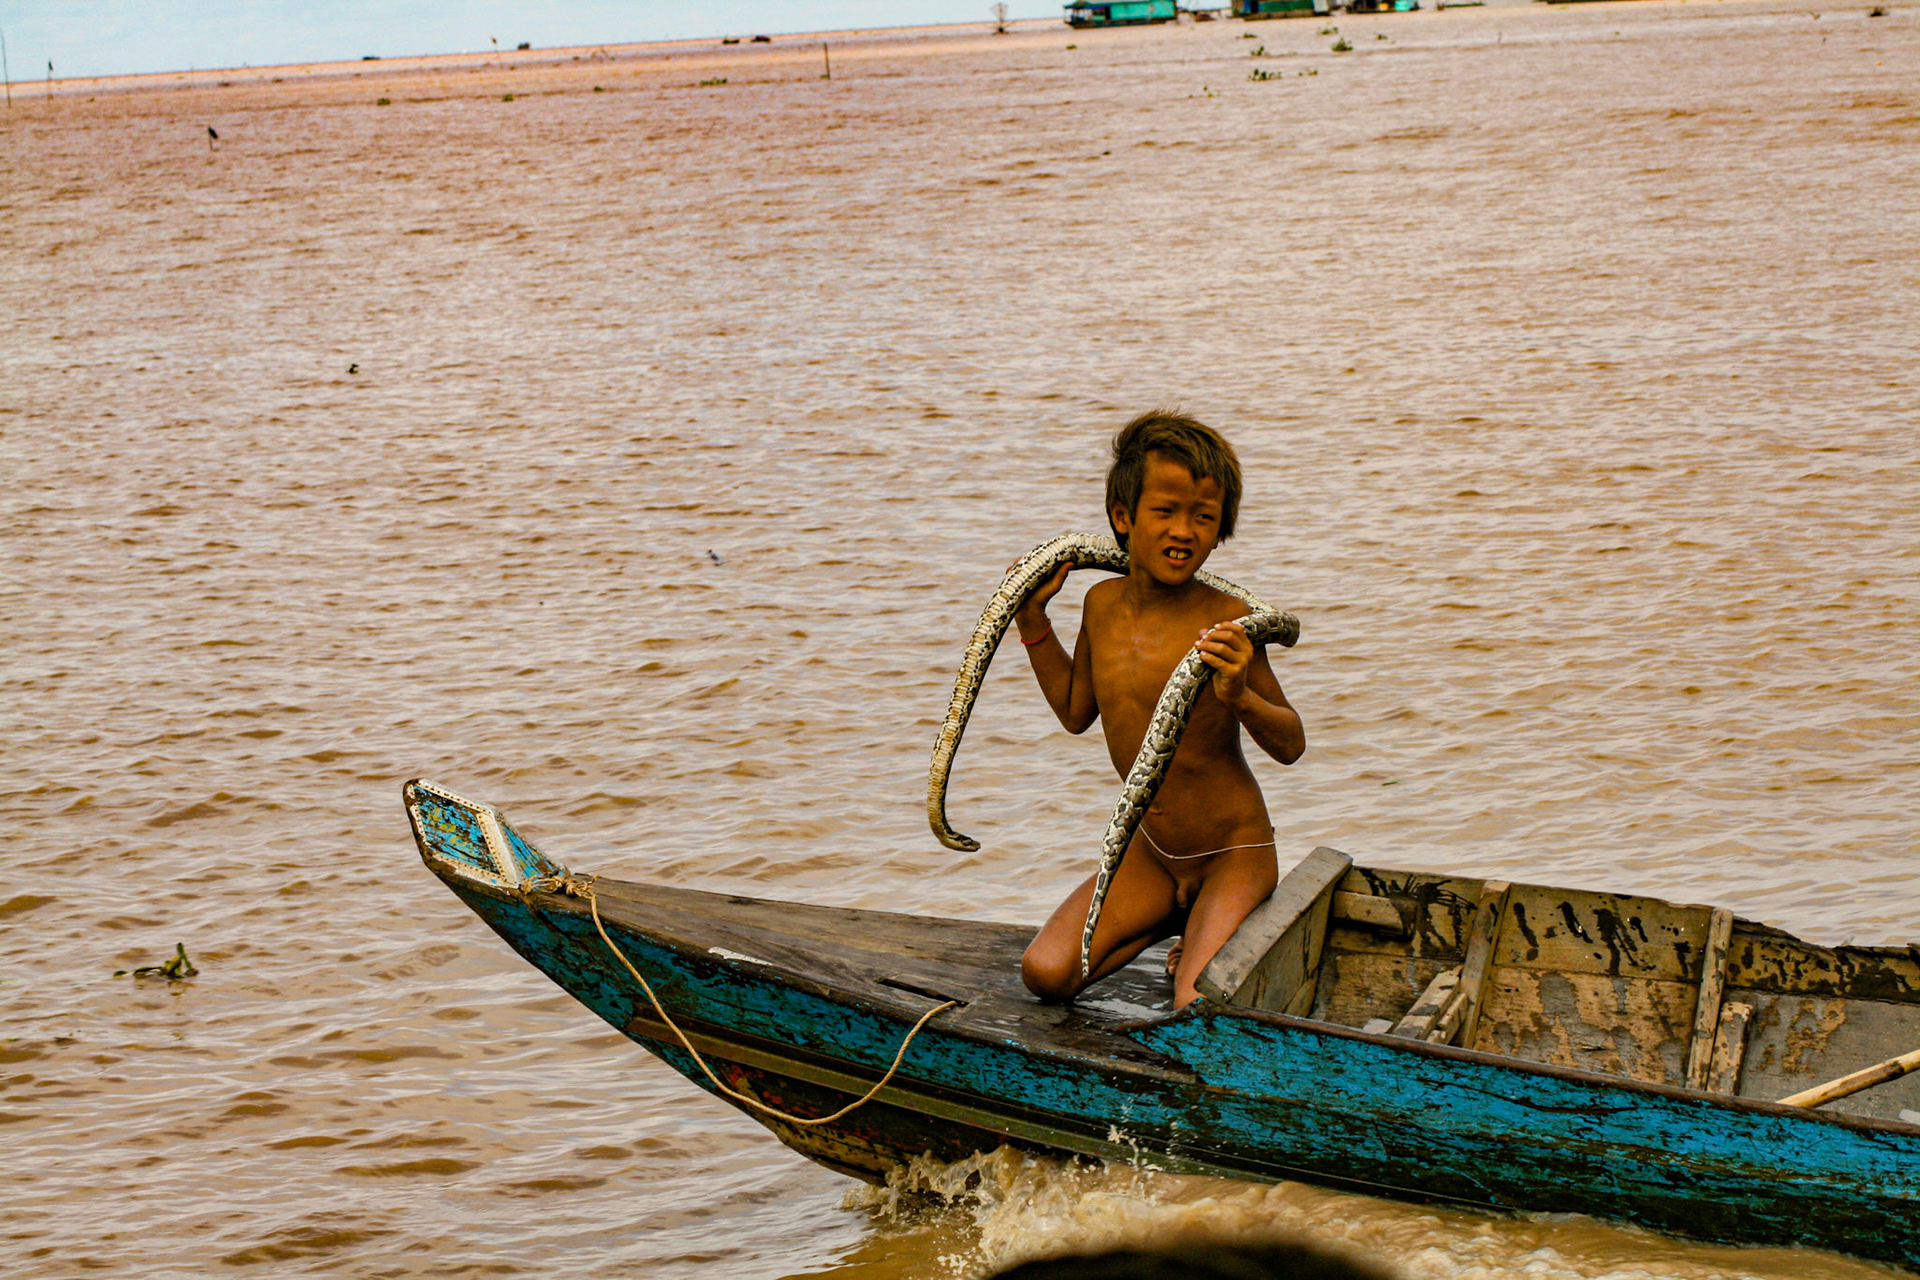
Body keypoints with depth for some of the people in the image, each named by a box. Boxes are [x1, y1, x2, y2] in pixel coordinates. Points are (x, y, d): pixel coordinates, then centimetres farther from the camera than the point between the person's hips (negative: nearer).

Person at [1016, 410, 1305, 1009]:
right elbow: (1076, 710, 14)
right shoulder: (1103, 603, -3)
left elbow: (1291, 745, -13)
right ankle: (1175, 917, 14)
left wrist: (1240, 697, -33)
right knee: (1046, 973, -11)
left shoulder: (1226, 621, -20)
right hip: (1148, 852, 5)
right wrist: (1033, 617, 9)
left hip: (1234, 853, -5)